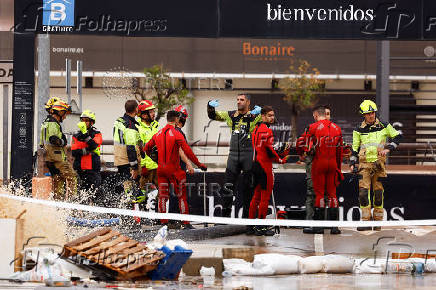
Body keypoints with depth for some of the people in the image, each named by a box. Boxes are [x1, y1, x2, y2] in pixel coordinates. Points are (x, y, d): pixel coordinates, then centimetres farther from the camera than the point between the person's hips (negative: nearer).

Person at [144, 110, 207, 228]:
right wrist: (199, 164, -10)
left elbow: (147, 148, 16)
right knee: (181, 196, 3)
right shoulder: (176, 134, -12)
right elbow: (187, 151, -17)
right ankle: (186, 223, 1)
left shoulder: (158, 134, 7)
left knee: (163, 196, 9)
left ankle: (163, 222, 8)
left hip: (161, 168, 5)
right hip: (173, 169, -5)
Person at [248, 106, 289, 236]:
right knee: (265, 197, -3)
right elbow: (269, 150, -19)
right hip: (265, 166, -9)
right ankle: (261, 227, -2)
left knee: (257, 196, 16)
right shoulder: (267, 130, -15)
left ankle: (251, 225, 19)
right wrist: (280, 160, -4)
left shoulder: (256, 129, 15)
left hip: (256, 165, 9)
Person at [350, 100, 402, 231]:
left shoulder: (384, 127, 5)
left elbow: (397, 136, 14)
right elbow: (355, 148, 13)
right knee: (363, 192, -11)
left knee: (378, 192, 1)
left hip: (379, 164, 0)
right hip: (364, 164, 0)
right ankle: (366, 221, -10)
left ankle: (378, 220, 10)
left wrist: (388, 148, 0)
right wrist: (353, 164, 5)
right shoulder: (359, 131, 8)